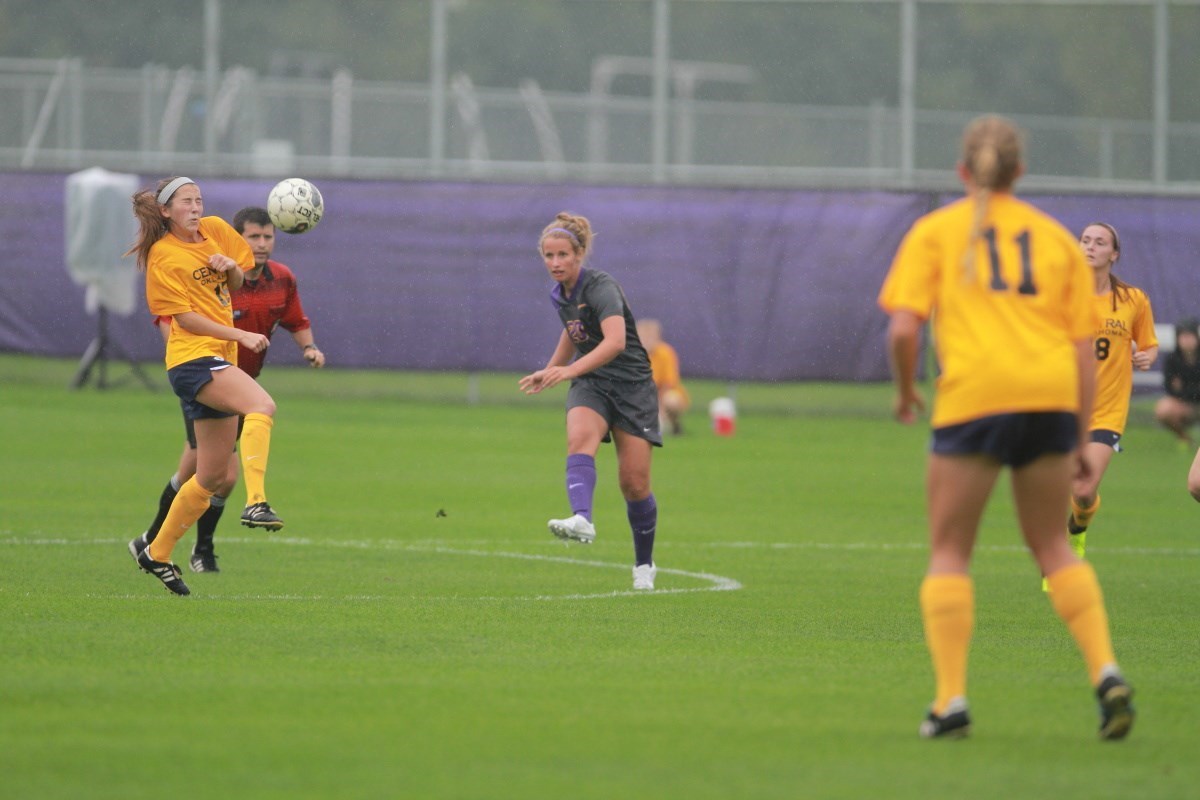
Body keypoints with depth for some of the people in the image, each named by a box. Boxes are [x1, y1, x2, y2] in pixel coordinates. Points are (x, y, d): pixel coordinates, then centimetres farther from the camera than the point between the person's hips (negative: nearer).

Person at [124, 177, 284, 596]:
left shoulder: (216, 230, 13)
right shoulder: (163, 256, -5)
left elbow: (236, 286, 24)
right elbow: (185, 317, -9)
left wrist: (230, 268, 1)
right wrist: (241, 336, -16)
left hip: (219, 360, 8)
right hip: (193, 358, -8)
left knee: (213, 475, 12)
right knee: (262, 406, -33)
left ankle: (157, 553, 24)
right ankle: (256, 503, -44)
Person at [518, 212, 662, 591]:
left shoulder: (602, 288, -19)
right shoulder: (561, 293, 5)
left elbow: (615, 341, -36)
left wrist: (569, 370, -46)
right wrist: (550, 370, 33)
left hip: (631, 385, -5)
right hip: (590, 387, 5)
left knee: (634, 483, -6)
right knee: (580, 438, -30)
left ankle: (644, 565, 16)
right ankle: (582, 519, -53)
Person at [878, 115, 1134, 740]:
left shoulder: (935, 231, 10)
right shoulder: (1056, 237, 17)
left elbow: (903, 329, -1)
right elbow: (1084, 345, 12)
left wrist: (905, 391, 16)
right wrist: (1081, 441, 16)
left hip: (974, 399, -3)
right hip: (1050, 398, 3)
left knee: (949, 552, 8)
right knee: (1051, 545, 16)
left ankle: (951, 700, -2)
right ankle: (1105, 671, -1)